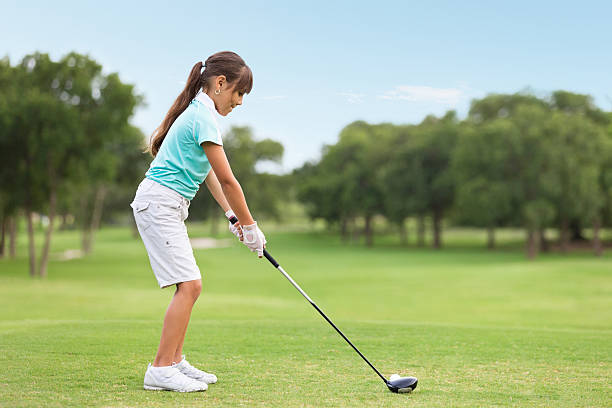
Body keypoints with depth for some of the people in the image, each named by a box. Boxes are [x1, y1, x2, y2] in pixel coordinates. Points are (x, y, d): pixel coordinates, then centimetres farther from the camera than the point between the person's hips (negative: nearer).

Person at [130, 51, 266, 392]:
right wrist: (251, 226, -6)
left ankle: (175, 362, 16)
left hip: (166, 206, 10)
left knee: (190, 286, 10)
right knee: (188, 284, -14)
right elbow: (227, 180, -14)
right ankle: (161, 370, -11)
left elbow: (210, 175, 18)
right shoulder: (203, 117, -16)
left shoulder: (199, 113, 16)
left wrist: (233, 216, 12)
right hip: (159, 203, -10)